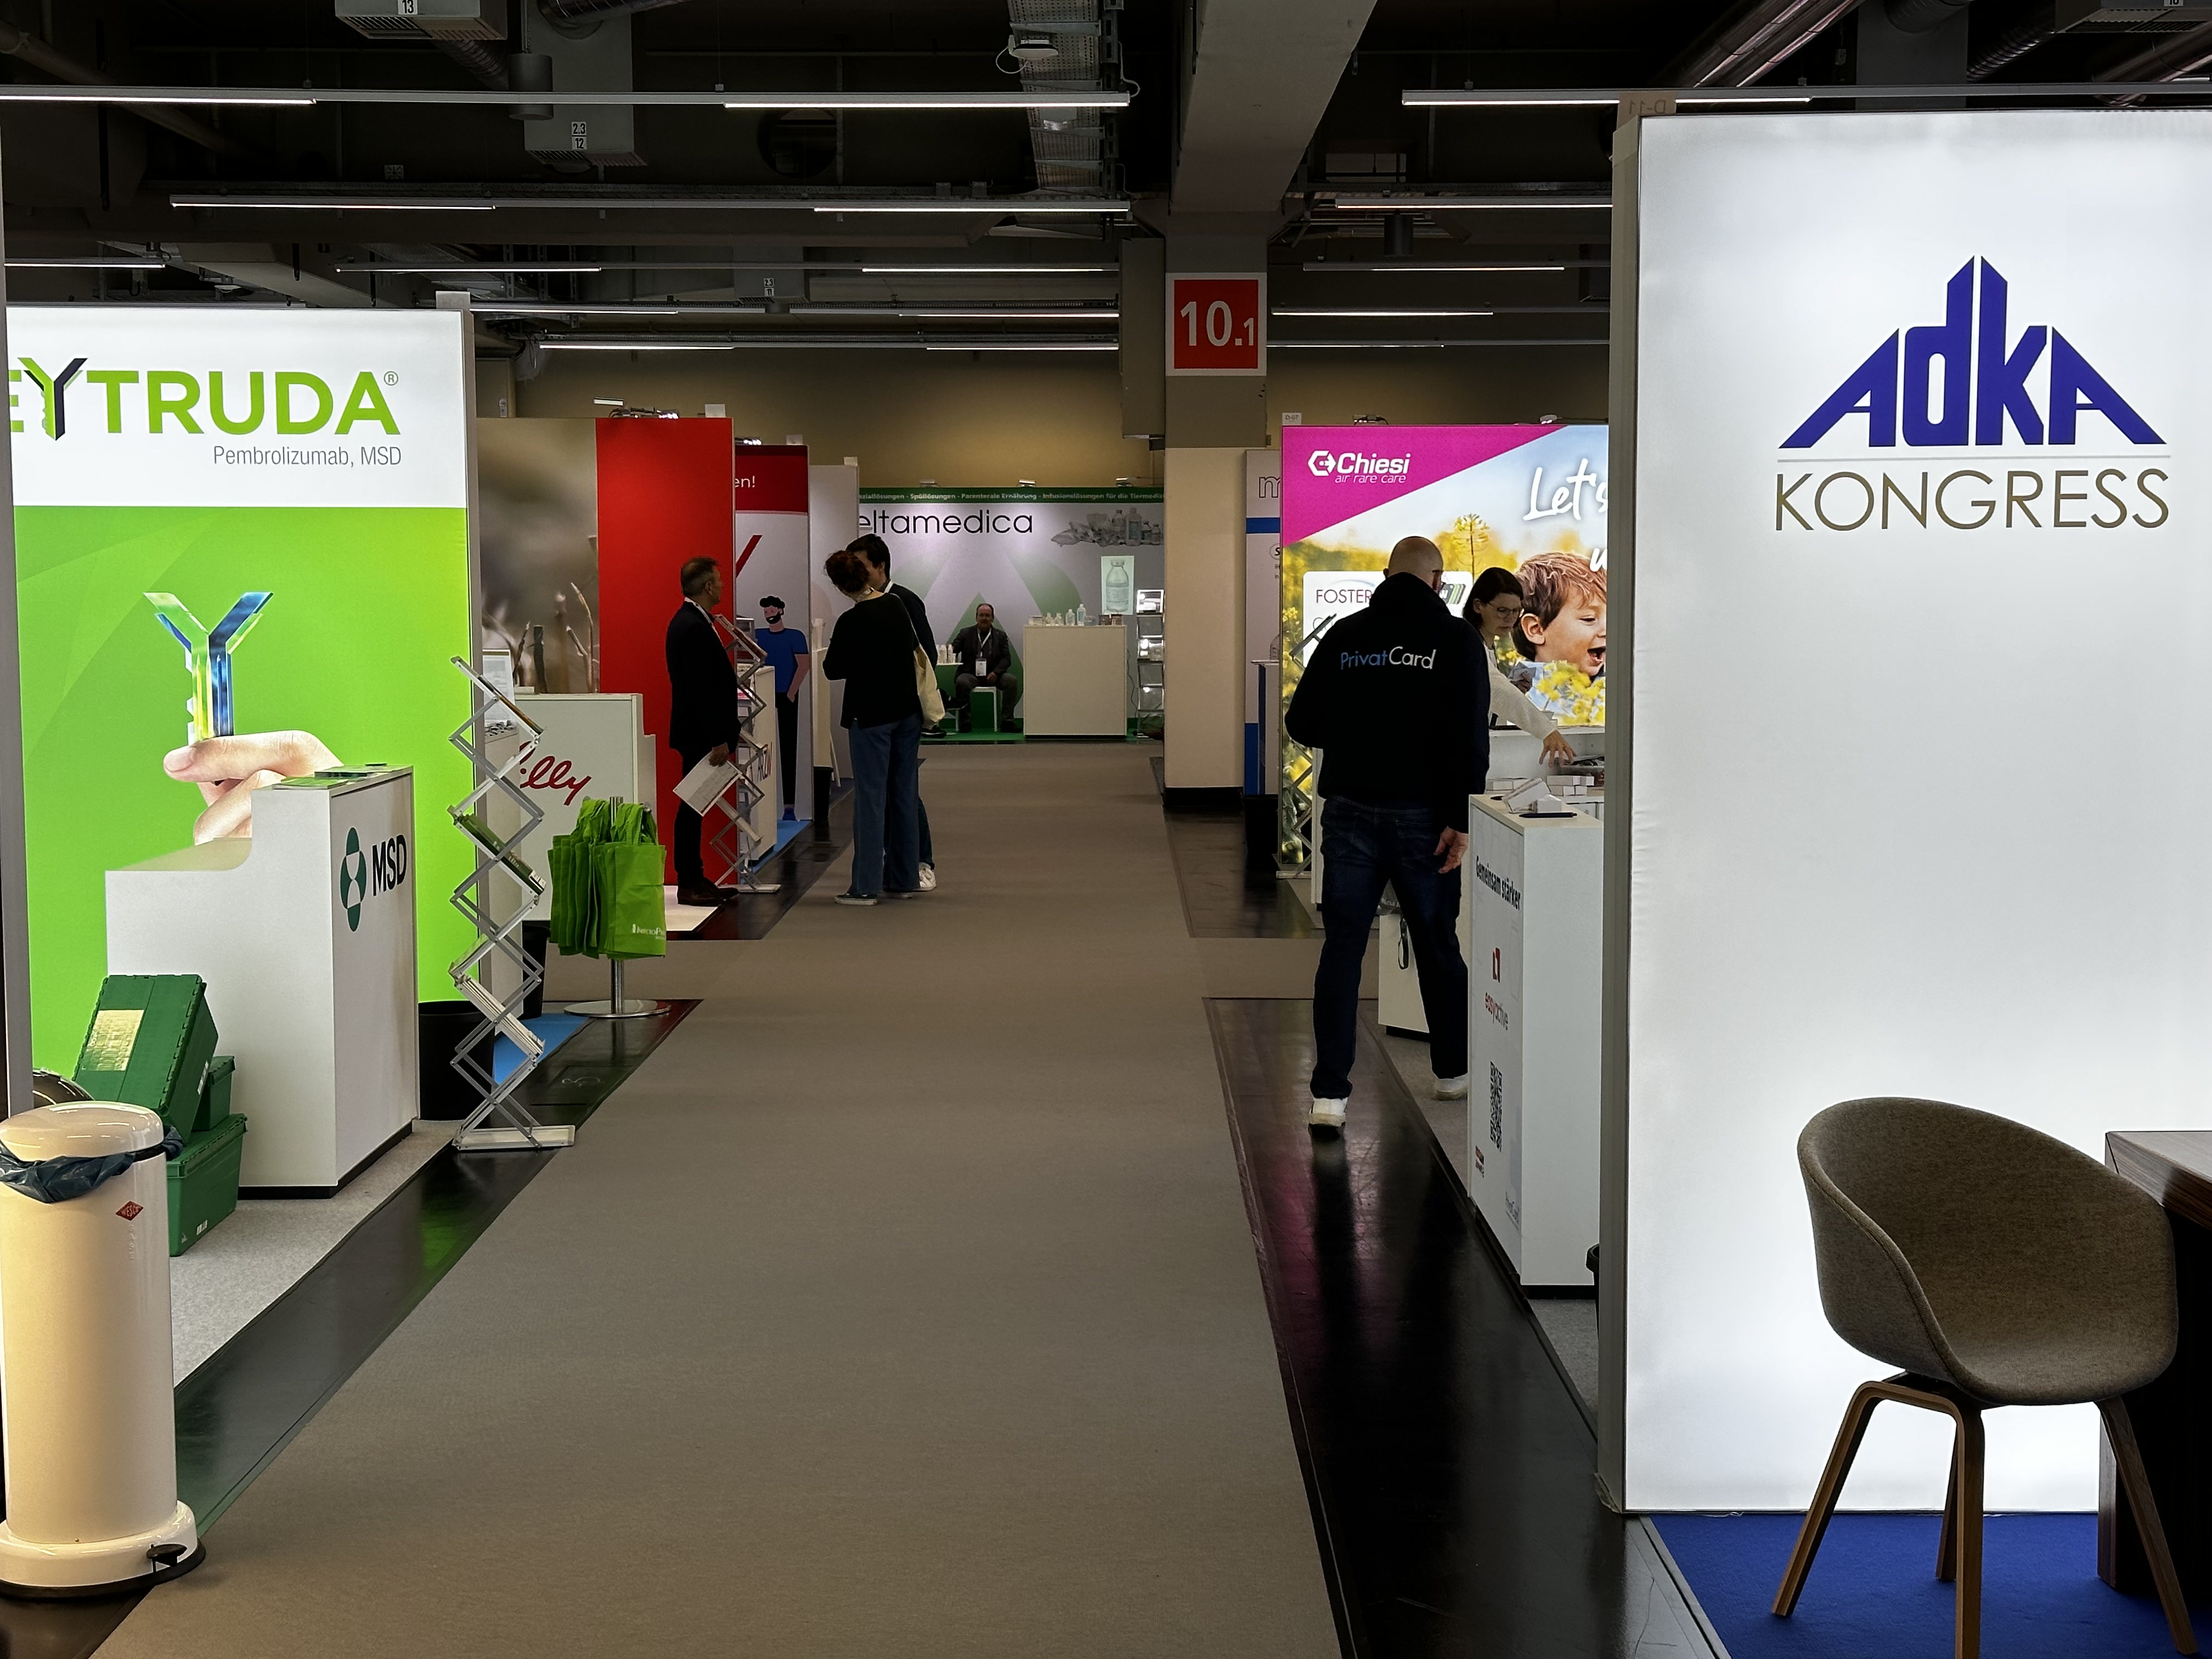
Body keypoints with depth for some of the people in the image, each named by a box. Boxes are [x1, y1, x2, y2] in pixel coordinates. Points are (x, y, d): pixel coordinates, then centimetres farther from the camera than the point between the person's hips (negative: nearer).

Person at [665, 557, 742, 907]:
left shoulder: (689, 621, 14)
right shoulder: (694, 627, -19)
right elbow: (701, 689, -22)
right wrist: (718, 740, -21)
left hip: (699, 734, 10)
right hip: (699, 734, -10)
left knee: (695, 808, 13)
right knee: (693, 808, -5)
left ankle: (694, 880, 18)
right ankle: (690, 885, -1)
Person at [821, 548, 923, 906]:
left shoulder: (851, 623, -16)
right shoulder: (897, 606, 4)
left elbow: (832, 670, -6)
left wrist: (831, 652, 12)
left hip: (872, 717, -6)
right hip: (907, 711, 6)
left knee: (870, 797, -3)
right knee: (903, 794, 11)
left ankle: (866, 886, -1)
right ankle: (905, 879, 17)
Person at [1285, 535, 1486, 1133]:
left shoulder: (1345, 634, 4)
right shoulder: (1455, 639, -4)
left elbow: (1302, 723, 5)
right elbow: (1470, 737, -13)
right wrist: (1461, 819, -12)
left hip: (1350, 811, 1)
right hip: (1422, 815, -1)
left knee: (1342, 949, 4)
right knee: (1438, 945, 14)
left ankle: (1329, 1094, -2)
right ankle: (1453, 1070, 30)